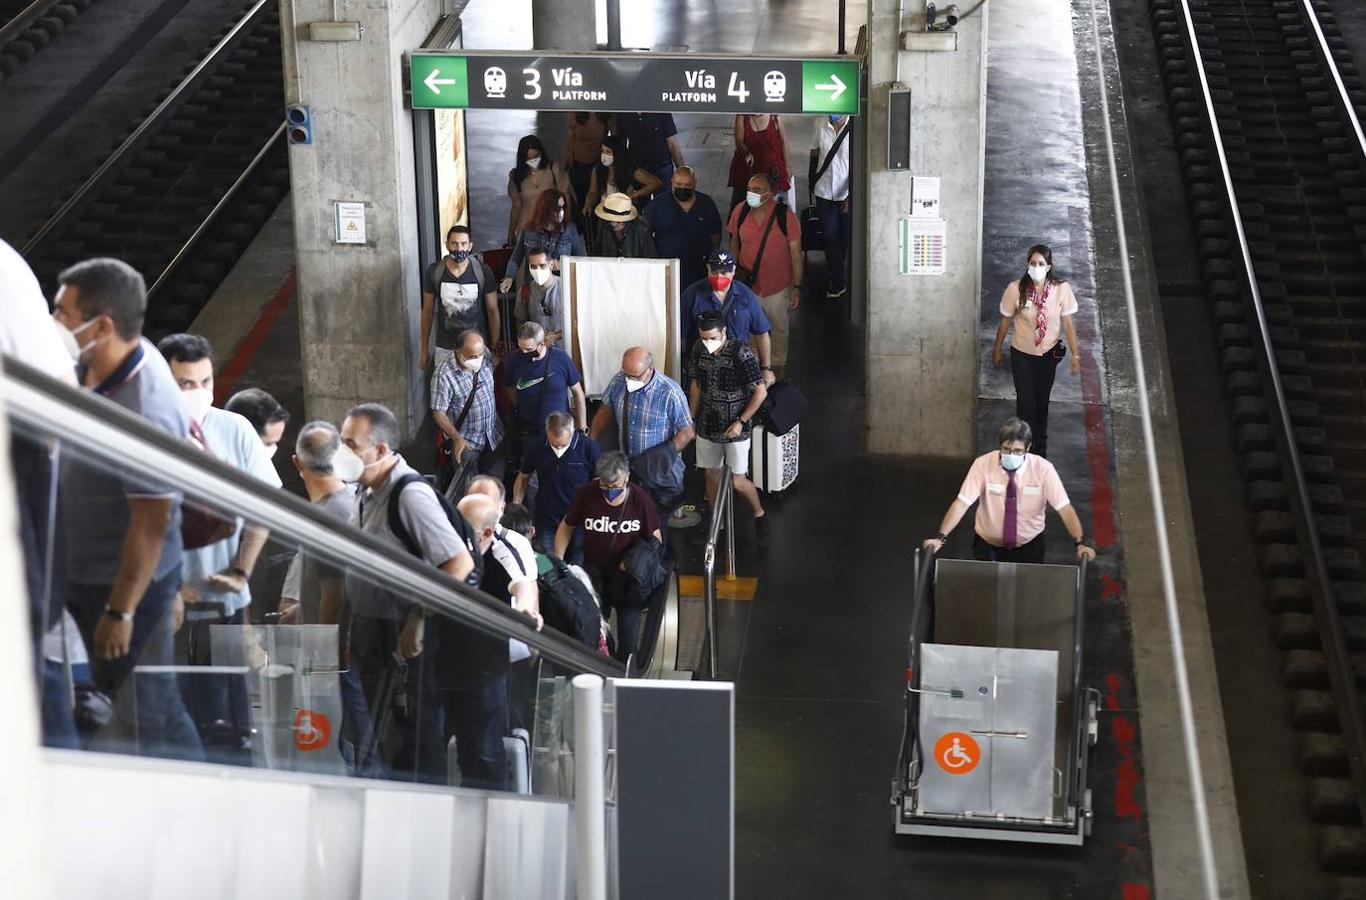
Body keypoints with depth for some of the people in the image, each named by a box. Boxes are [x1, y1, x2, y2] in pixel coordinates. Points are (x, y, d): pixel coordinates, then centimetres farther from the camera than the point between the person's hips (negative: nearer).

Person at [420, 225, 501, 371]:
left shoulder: (483, 272, -8)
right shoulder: (434, 271, -5)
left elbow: (493, 311, 0)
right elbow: (428, 311, 5)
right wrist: (424, 348, 7)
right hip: (445, 348, 0)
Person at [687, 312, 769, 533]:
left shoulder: (741, 353, -21)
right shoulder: (699, 349, -3)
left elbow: (760, 392, -16)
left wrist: (741, 422, -17)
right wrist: (690, 419, 13)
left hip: (735, 428, -5)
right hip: (708, 425, 5)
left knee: (737, 481, -3)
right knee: (711, 474, 14)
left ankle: (759, 513, 24)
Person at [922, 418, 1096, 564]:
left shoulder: (1043, 468, -16)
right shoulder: (983, 465, -17)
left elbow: (1064, 507, -18)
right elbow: (962, 503, -21)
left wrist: (1081, 543, -31)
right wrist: (940, 537, -32)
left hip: (1029, 546, 0)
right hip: (989, 545, 0)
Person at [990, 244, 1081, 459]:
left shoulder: (1061, 289, -18)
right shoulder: (1016, 289, -19)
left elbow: (1067, 323, -8)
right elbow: (1005, 321, -5)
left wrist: (1075, 355, -5)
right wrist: (996, 349, 5)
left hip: (1049, 353, 2)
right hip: (1022, 354, -1)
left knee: (1041, 401, 17)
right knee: (1026, 402, -2)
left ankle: (1040, 448, 37)